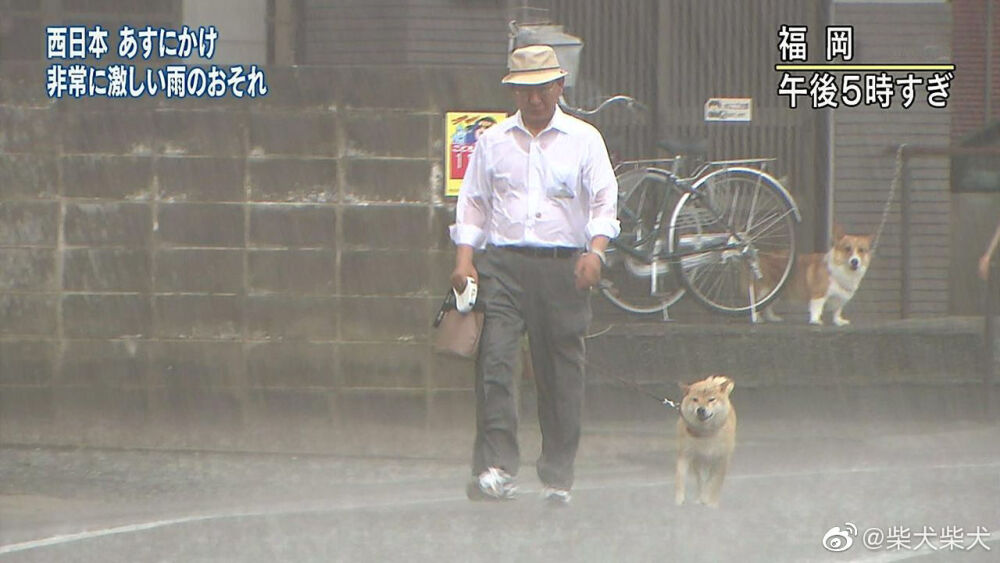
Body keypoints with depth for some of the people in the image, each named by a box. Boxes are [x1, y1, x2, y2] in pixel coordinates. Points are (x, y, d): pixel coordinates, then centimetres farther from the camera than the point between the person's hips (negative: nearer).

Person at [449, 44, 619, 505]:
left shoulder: (584, 139, 9)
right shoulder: (492, 142, 13)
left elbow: (603, 201, 1)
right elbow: (472, 203, 14)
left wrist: (595, 251, -15)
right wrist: (464, 258, 0)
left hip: (563, 265, -1)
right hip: (502, 263, 1)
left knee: (561, 372, 1)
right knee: (494, 361, -14)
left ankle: (558, 477, 9)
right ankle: (495, 469, -19)